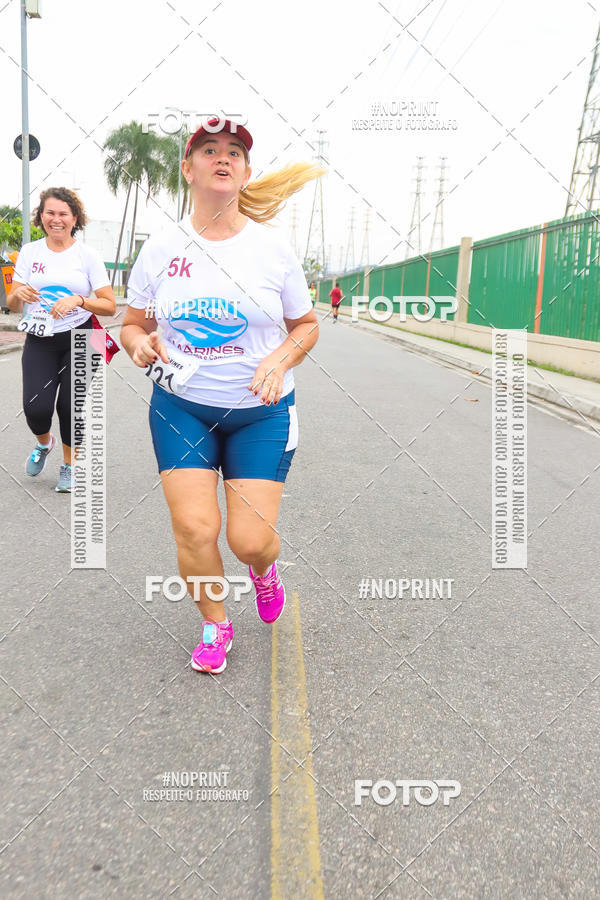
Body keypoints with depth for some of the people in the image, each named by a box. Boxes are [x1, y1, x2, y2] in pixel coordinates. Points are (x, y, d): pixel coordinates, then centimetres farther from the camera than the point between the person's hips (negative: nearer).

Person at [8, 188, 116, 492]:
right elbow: (13, 304, 5)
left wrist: (78, 300, -24)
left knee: (69, 406, -3)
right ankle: (44, 444, 26)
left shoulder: (88, 255, -2)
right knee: (36, 408, -11)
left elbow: (109, 306, -7)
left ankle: (69, 465, 23)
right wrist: (19, 294, -18)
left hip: (79, 340, -2)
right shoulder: (29, 252, 6)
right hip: (39, 341, 2)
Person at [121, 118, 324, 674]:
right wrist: (140, 343, -14)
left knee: (250, 539, -6)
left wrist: (279, 361, -12)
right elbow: (132, 324, 10)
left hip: (261, 410, -1)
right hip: (181, 405, 1)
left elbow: (306, 324, 8)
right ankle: (214, 627, 21)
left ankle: (264, 567, 35)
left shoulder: (273, 248, -2)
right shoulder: (160, 248, 0)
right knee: (194, 526, -9)